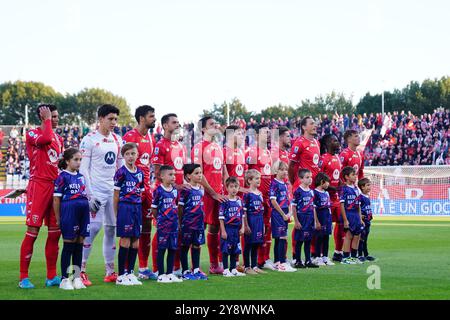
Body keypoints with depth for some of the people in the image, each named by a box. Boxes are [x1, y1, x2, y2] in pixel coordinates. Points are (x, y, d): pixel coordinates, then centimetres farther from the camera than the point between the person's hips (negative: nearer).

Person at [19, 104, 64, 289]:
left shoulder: (59, 139, 19)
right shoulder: (32, 134, -3)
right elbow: (46, 139, -25)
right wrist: (47, 120, -10)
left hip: (56, 187, 7)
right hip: (38, 185, -7)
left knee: (55, 232, 7)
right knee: (32, 231, -7)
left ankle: (51, 277, 14)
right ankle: (23, 277, -2)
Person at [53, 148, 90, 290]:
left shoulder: (80, 176, 15)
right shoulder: (62, 177, -4)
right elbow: (56, 199, -5)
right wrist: (58, 219, -5)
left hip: (83, 211, 6)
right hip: (69, 210, -6)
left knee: (79, 244, 8)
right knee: (69, 244, -2)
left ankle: (77, 277, 15)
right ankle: (65, 279, 5)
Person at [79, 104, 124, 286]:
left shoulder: (117, 140, 13)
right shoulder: (89, 140, -6)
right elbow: (83, 169, -9)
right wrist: (89, 194, -15)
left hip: (114, 190, 6)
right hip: (96, 190, -6)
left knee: (112, 228, 6)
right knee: (94, 227, -13)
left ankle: (110, 272, 13)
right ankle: (80, 270, -6)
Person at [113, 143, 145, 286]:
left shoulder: (140, 173, 11)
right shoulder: (121, 172, -5)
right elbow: (116, 195, -3)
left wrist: (139, 209, 11)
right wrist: (116, 214, -5)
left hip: (137, 208, 6)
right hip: (125, 207, -6)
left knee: (136, 242, 7)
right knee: (125, 241, -5)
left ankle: (130, 273, 15)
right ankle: (121, 275, 1)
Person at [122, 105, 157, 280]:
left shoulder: (151, 138, 15)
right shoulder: (130, 137, -11)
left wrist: (149, 184, 16)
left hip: (146, 186, 8)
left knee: (146, 229, 10)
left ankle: (144, 268, 16)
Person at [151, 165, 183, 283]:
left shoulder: (175, 190, 9)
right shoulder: (158, 191, -8)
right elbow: (154, 209, -4)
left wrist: (175, 217, 7)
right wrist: (160, 219, 1)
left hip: (174, 224, 6)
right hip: (163, 225, -6)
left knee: (172, 249, 8)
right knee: (162, 249, -1)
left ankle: (170, 273, 17)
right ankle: (161, 275, 4)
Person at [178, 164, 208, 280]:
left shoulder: (201, 189, 9)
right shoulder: (186, 190, -10)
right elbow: (180, 207, -8)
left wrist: (202, 220, 13)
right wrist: (181, 222, -7)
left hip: (199, 223, 6)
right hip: (188, 222, -6)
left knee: (197, 246, 10)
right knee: (185, 246, 3)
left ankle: (196, 270, 17)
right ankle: (185, 271, 8)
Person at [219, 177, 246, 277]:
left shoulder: (239, 201, 8)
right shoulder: (225, 201, -9)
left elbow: (242, 215, 14)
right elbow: (221, 217, -10)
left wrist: (242, 228, 7)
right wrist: (223, 231, -13)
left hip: (236, 229, 6)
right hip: (227, 228, -6)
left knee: (235, 250, 11)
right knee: (226, 250, -2)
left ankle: (233, 269, 20)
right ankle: (226, 270, 5)